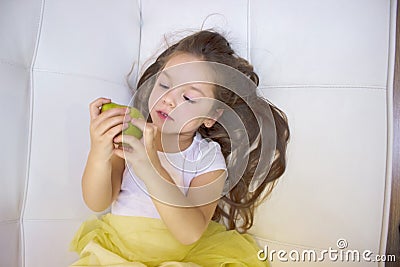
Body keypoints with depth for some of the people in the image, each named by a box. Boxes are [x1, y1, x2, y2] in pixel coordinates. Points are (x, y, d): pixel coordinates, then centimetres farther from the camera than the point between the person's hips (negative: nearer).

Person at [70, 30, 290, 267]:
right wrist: (98, 157, -28)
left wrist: (152, 170, -33)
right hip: (121, 246, 0)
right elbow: (97, 203, -9)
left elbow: (190, 233, -22)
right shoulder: (128, 131, -6)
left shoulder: (209, 159, -10)